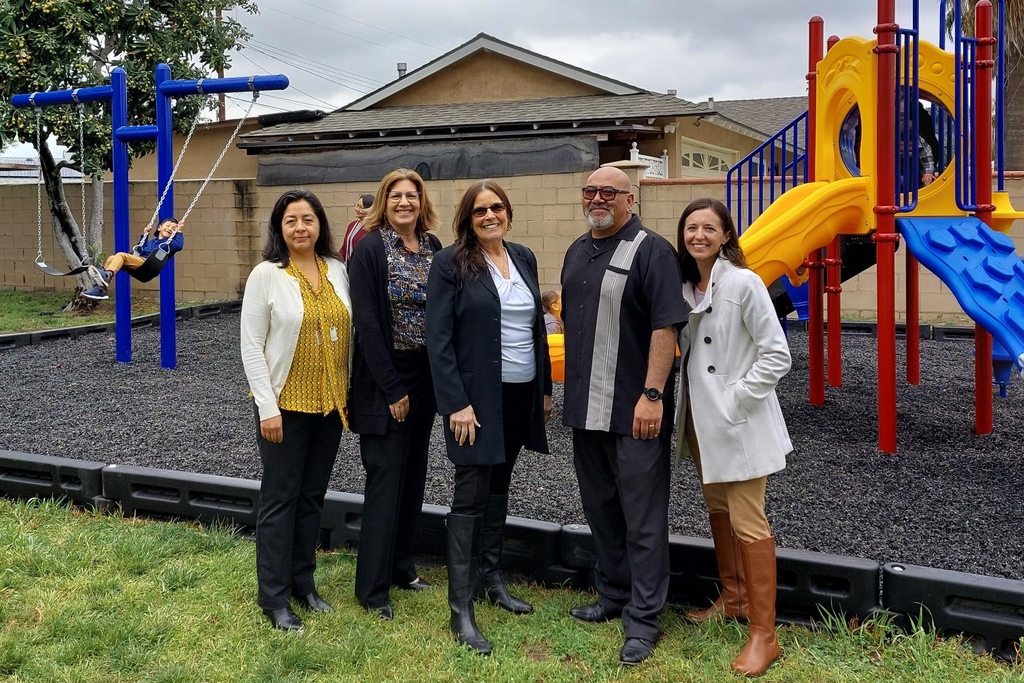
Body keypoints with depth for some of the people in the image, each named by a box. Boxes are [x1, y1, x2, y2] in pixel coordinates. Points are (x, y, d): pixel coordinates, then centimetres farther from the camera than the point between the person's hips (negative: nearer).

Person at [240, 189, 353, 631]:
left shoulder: (337, 271, 4)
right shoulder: (266, 275, -8)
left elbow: (349, 333, 10)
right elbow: (251, 346, -9)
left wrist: (350, 393, 6)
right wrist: (267, 408, -14)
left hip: (330, 403, 5)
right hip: (286, 404, -4)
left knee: (313, 496, 14)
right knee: (280, 500, 3)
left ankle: (303, 582, 27)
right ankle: (275, 598, 13)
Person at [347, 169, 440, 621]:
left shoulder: (433, 248, 6)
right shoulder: (370, 249, -11)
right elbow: (367, 323, -15)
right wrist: (392, 389, -16)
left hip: (424, 376, 6)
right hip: (384, 379, -6)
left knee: (413, 474, 13)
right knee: (386, 477, -3)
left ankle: (401, 566, 28)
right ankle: (373, 588, 6)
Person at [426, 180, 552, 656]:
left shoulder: (524, 259, 8)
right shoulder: (451, 263, -9)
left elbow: (537, 327, 14)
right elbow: (438, 339, -12)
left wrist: (546, 388, 12)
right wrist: (456, 403, -18)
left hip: (521, 394, 6)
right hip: (477, 396, -6)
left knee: (498, 487, 16)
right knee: (471, 496, -3)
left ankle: (490, 578, 30)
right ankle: (460, 609, 3)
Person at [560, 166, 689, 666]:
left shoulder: (651, 251, -9)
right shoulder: (577, 252, 15)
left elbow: (665, 326, -16)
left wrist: (652, 394, -22)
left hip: (634, 411, -8)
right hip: (585, 408, 8)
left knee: (642, 518, 0)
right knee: (600, 509, 18)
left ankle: (643, 619, 10)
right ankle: (612, 596, 33)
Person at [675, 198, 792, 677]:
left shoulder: (743, 283, -15)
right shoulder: (684, 286, 5)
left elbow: (777, 355, -15)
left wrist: (736, 399, -17)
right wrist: (695, 404, 5)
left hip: (738, 422, -7)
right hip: (701, 420, 8)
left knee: (748, 524, -5)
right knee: (717, 510, 19)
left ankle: (764, 634, 2)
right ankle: (732, 599, 37)